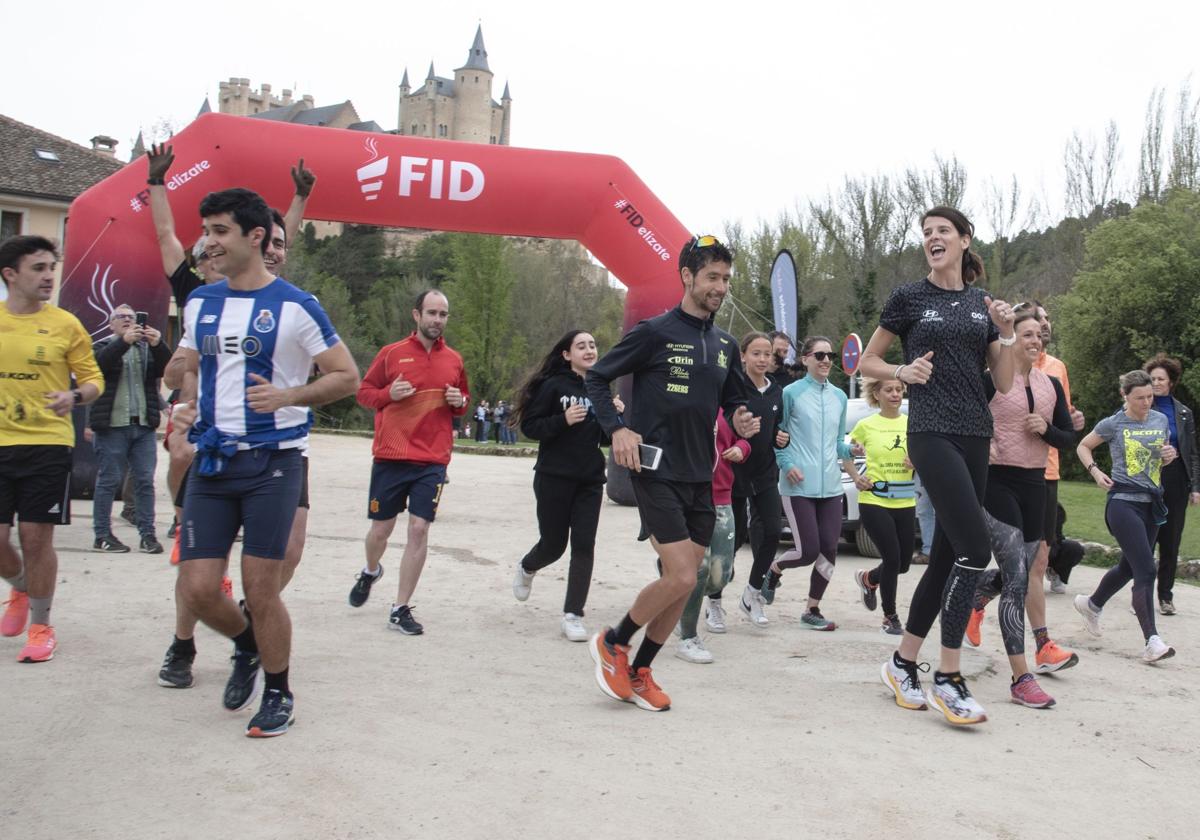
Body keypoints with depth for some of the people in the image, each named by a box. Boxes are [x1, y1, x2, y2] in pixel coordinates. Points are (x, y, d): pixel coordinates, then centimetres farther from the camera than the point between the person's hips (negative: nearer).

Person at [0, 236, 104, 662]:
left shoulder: (65, 324, -1)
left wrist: (75, 396, -19)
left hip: (48, 442, -2)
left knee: (36, 536, 0)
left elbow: (93, 379, 1)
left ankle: (40, 625, 15)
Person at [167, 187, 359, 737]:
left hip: (272, 463, -5)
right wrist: (185, 401, 5)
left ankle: (278, 694, 21)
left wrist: (288, 396, -18)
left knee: (261, 589, -1)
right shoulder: (200, 303, 11)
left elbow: (347, 377, -4)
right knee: (197, 589, 1)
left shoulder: (295, 306, -6)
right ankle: (247, 647, 34)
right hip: (212, 462, 5)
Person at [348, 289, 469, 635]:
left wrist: (459, 402, -1)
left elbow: (464, 399, 22)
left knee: (419, 529, -6)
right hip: (390, 457, -1)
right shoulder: (392, 353, 0)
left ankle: (401, 609, 5)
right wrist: (388, 393, -13)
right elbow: (364, 391, 6)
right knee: (381, 529, 8)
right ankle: (370, 571, 43)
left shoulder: (454, 360, 8)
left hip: (432, 461, 1)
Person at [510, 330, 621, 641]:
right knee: (553, 544, 6)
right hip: (554, 477, -4)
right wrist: (564, 420, -22)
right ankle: (526, 568, 41)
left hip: (590, 480, 4)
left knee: (584, 546, -4)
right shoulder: (554, 386, -8)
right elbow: (529, 427, -9)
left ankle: (573, 615, 4)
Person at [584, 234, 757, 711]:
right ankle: (612, 644, 9)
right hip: (656, 472, -7)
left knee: (683, 583, 7)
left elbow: (732, 400, 23)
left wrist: (741, 421, -1)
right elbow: (597, 377, -2)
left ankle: (639, 673, 22)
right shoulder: (655, 332, -7)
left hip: (700, 477, 7)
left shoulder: (726, 345, 12)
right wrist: (617, 429, -15)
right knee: (680, 577, -14)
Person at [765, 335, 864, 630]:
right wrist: (788, 466, -14)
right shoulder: (791, 393, -3)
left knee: (829, 550, 1)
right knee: (808, 551, -10)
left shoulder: (839, 397, 14)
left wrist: (855, 476, 19)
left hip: (830, 487, 5)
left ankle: (812, 611, 16)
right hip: (799, 486, -5)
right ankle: (774, 569, 22)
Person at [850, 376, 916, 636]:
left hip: (905, 502, 4)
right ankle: (890, 618, 8)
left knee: (903, 562, 7)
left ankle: (868, 578, 40)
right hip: (874, 501, -4)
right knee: (892, 558, -9)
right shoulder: (866, 425, -3)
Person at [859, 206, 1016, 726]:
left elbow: (1004, 384, 12)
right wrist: (904, 371, -10)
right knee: (975, 549, -16)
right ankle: (947, 680, -8)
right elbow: (867, 362, 8)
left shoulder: (983, 304, 14)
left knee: (947, 555, 7)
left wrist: (1007, 334, -1)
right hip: (932, 433, -6)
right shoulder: (909, 298, 2)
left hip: (975, 436, 6)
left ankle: (902, 663, 19)